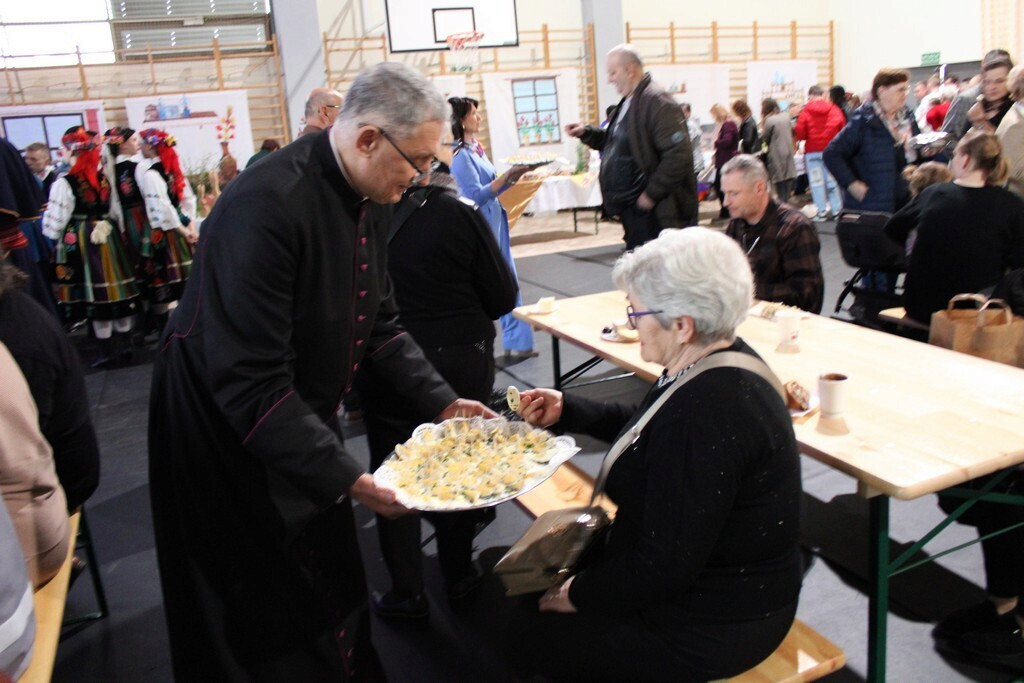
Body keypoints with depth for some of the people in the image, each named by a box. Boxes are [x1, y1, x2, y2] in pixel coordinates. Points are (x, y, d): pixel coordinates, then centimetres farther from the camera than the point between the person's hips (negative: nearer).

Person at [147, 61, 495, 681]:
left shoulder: (371, 198, -4)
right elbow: (248, 383, -32)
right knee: (269, 626, 10)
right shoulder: (266, 207, -32)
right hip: (226, 436, -7)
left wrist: (442, 402, -3)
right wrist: (347, 477, -34)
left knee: (333, 587, 21)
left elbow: (379, 324, 7)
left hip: (303, 419, 8)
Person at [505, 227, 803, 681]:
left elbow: (663, 568, -29)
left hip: (713, 628, -10)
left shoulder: (704, 414, -35)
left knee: (527, 636, 2)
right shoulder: (724, 359, -4)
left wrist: (579, 594, -13)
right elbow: (643, 427, 14)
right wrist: (564, 410, 5)